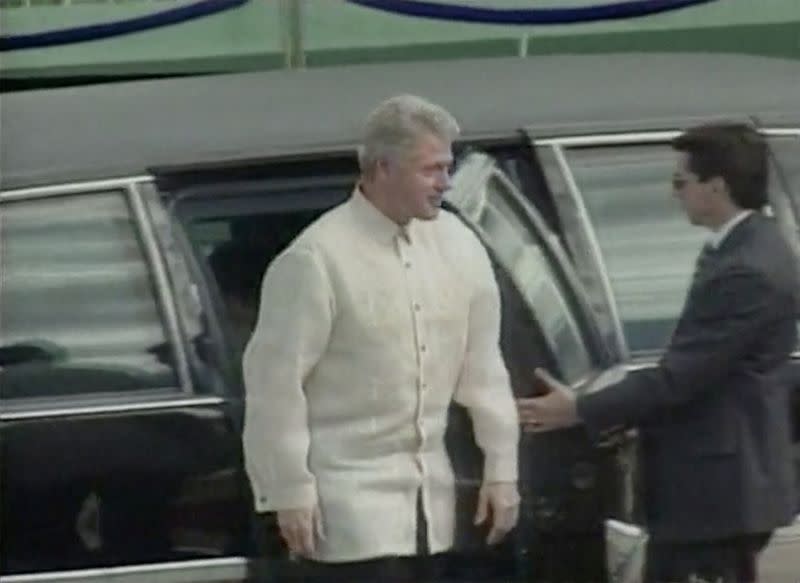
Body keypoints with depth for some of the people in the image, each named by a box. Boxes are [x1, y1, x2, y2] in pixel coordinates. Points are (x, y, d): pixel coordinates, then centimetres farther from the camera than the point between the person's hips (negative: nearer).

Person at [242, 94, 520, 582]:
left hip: (427, 496, 7)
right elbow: (277, 380, -13)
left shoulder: (457, 245, 5)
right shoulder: (319, 259, -15)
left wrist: (502, 469, 10)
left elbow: (482, 366, 11)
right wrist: (290, 491, -13)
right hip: (350, 501, -7)